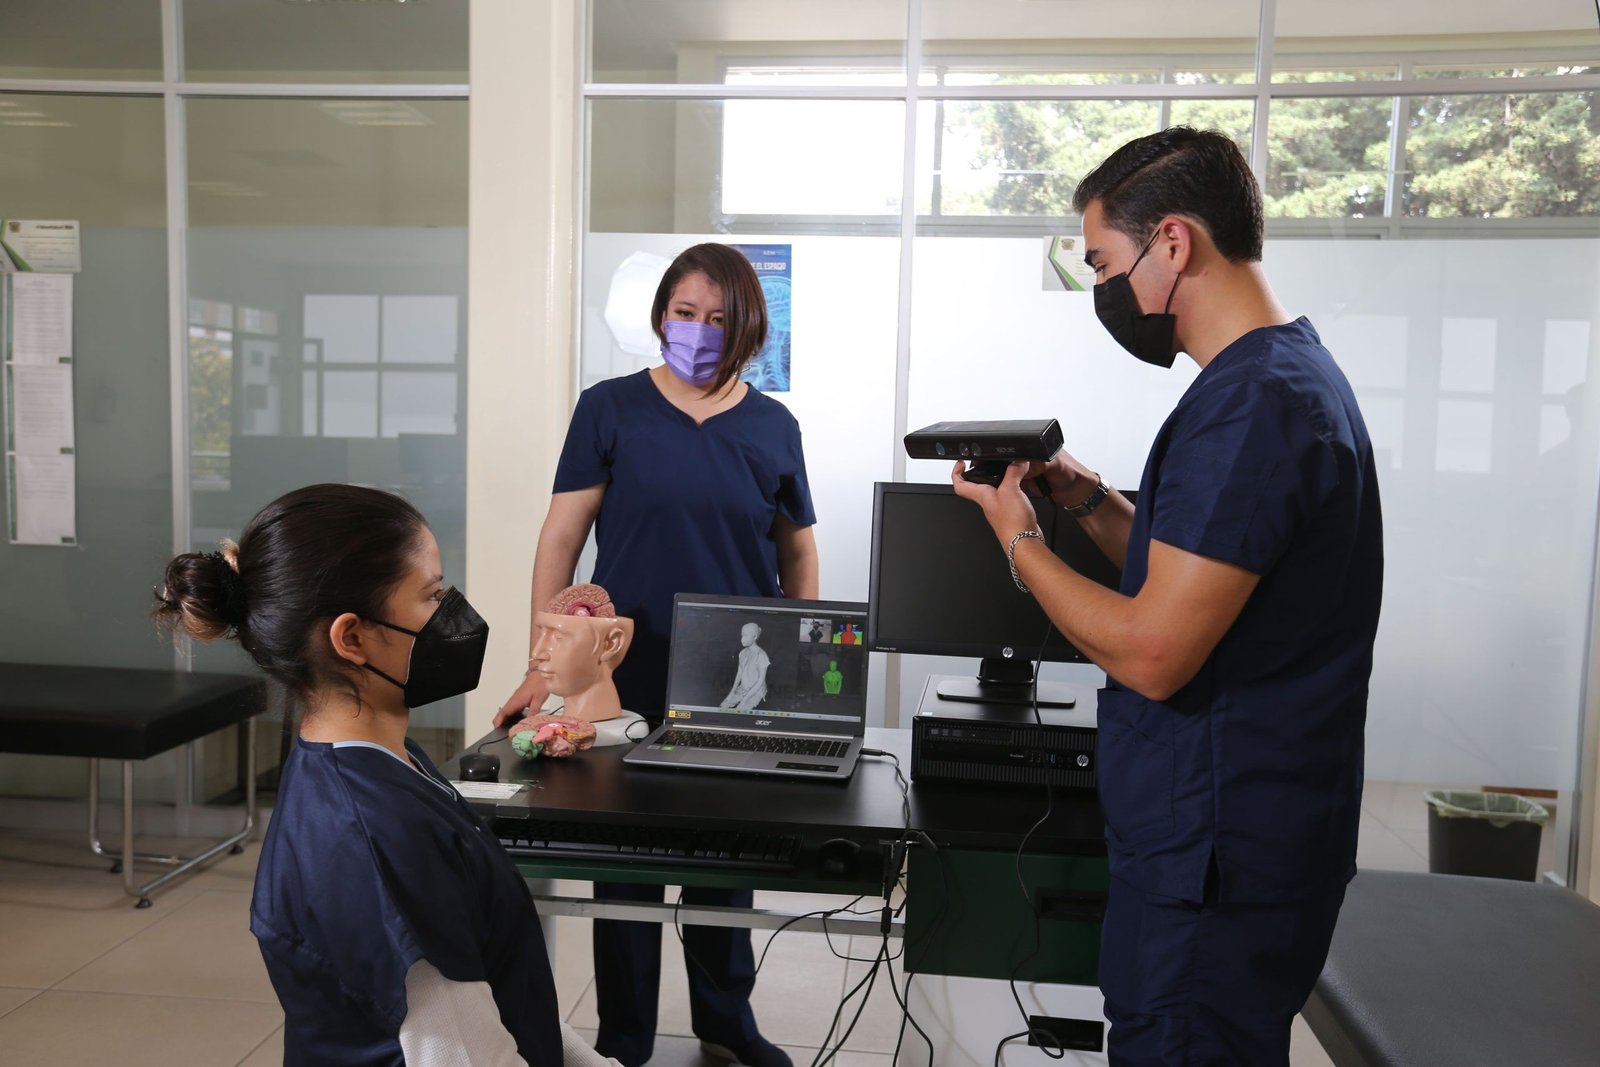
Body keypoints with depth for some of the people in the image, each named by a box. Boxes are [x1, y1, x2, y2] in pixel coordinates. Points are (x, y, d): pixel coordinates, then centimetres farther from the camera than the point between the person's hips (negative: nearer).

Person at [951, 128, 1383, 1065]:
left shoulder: (1249, 403, -23)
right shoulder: (1292, 370, 11)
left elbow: (1151, 653, -24)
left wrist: (1020, 539, -11)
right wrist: (1090, 499, 5)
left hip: (1217, 853, -10)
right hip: (1243, 829, 10)